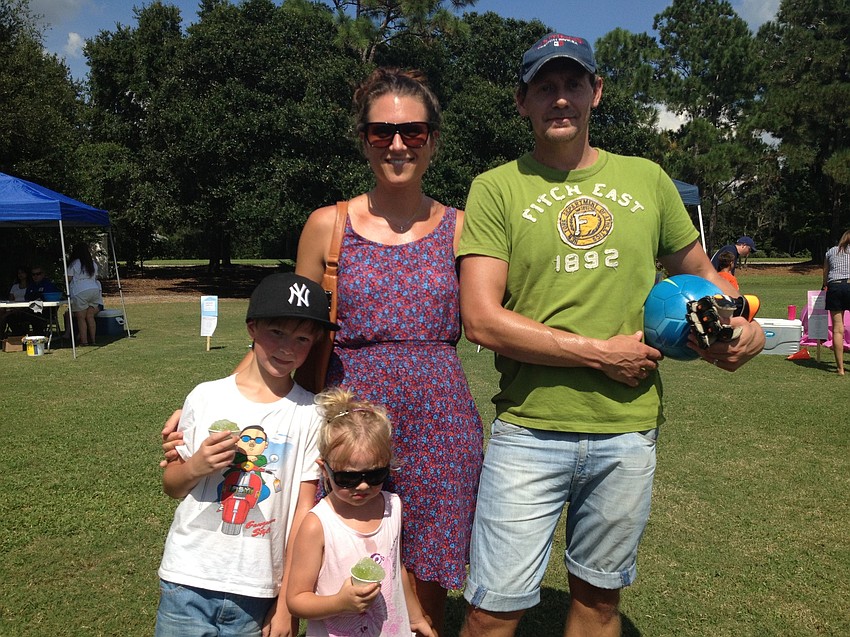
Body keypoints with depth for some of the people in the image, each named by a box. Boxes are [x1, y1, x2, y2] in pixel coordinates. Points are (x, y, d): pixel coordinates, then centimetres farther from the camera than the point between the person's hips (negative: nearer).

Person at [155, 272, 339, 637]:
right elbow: (171, 486, 7)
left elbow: (304, 509, -6)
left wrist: (287, 605, -4)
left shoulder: (310, 414, -8)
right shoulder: (205, 397, -3)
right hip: (188, 582, 1)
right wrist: (195, 468, -15)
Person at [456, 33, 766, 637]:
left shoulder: (646, 179, 8)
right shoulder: (497, 188, -3)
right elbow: (482, 319, -12)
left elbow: (701, 271, 19)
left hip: (629, 432, 3)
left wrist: (741, 325, -2)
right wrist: (600, 352, -12)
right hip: (530, 429, -3)